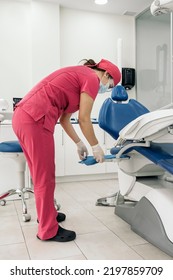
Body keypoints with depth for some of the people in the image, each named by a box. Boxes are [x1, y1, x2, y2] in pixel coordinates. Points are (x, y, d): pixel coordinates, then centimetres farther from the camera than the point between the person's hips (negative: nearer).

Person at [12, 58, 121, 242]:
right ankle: (48, 230, 15)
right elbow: (84, 120, -4)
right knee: (44, 177, 1)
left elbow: (64, 119, 25)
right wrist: (95, 146, 9)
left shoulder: (77, 75, 27)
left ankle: (46, 213, 38)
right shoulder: (92, 79, -1)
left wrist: (79, 143, 28)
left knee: (41, 174, 21)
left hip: (23, 116, 10)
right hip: (35, 120, -10)